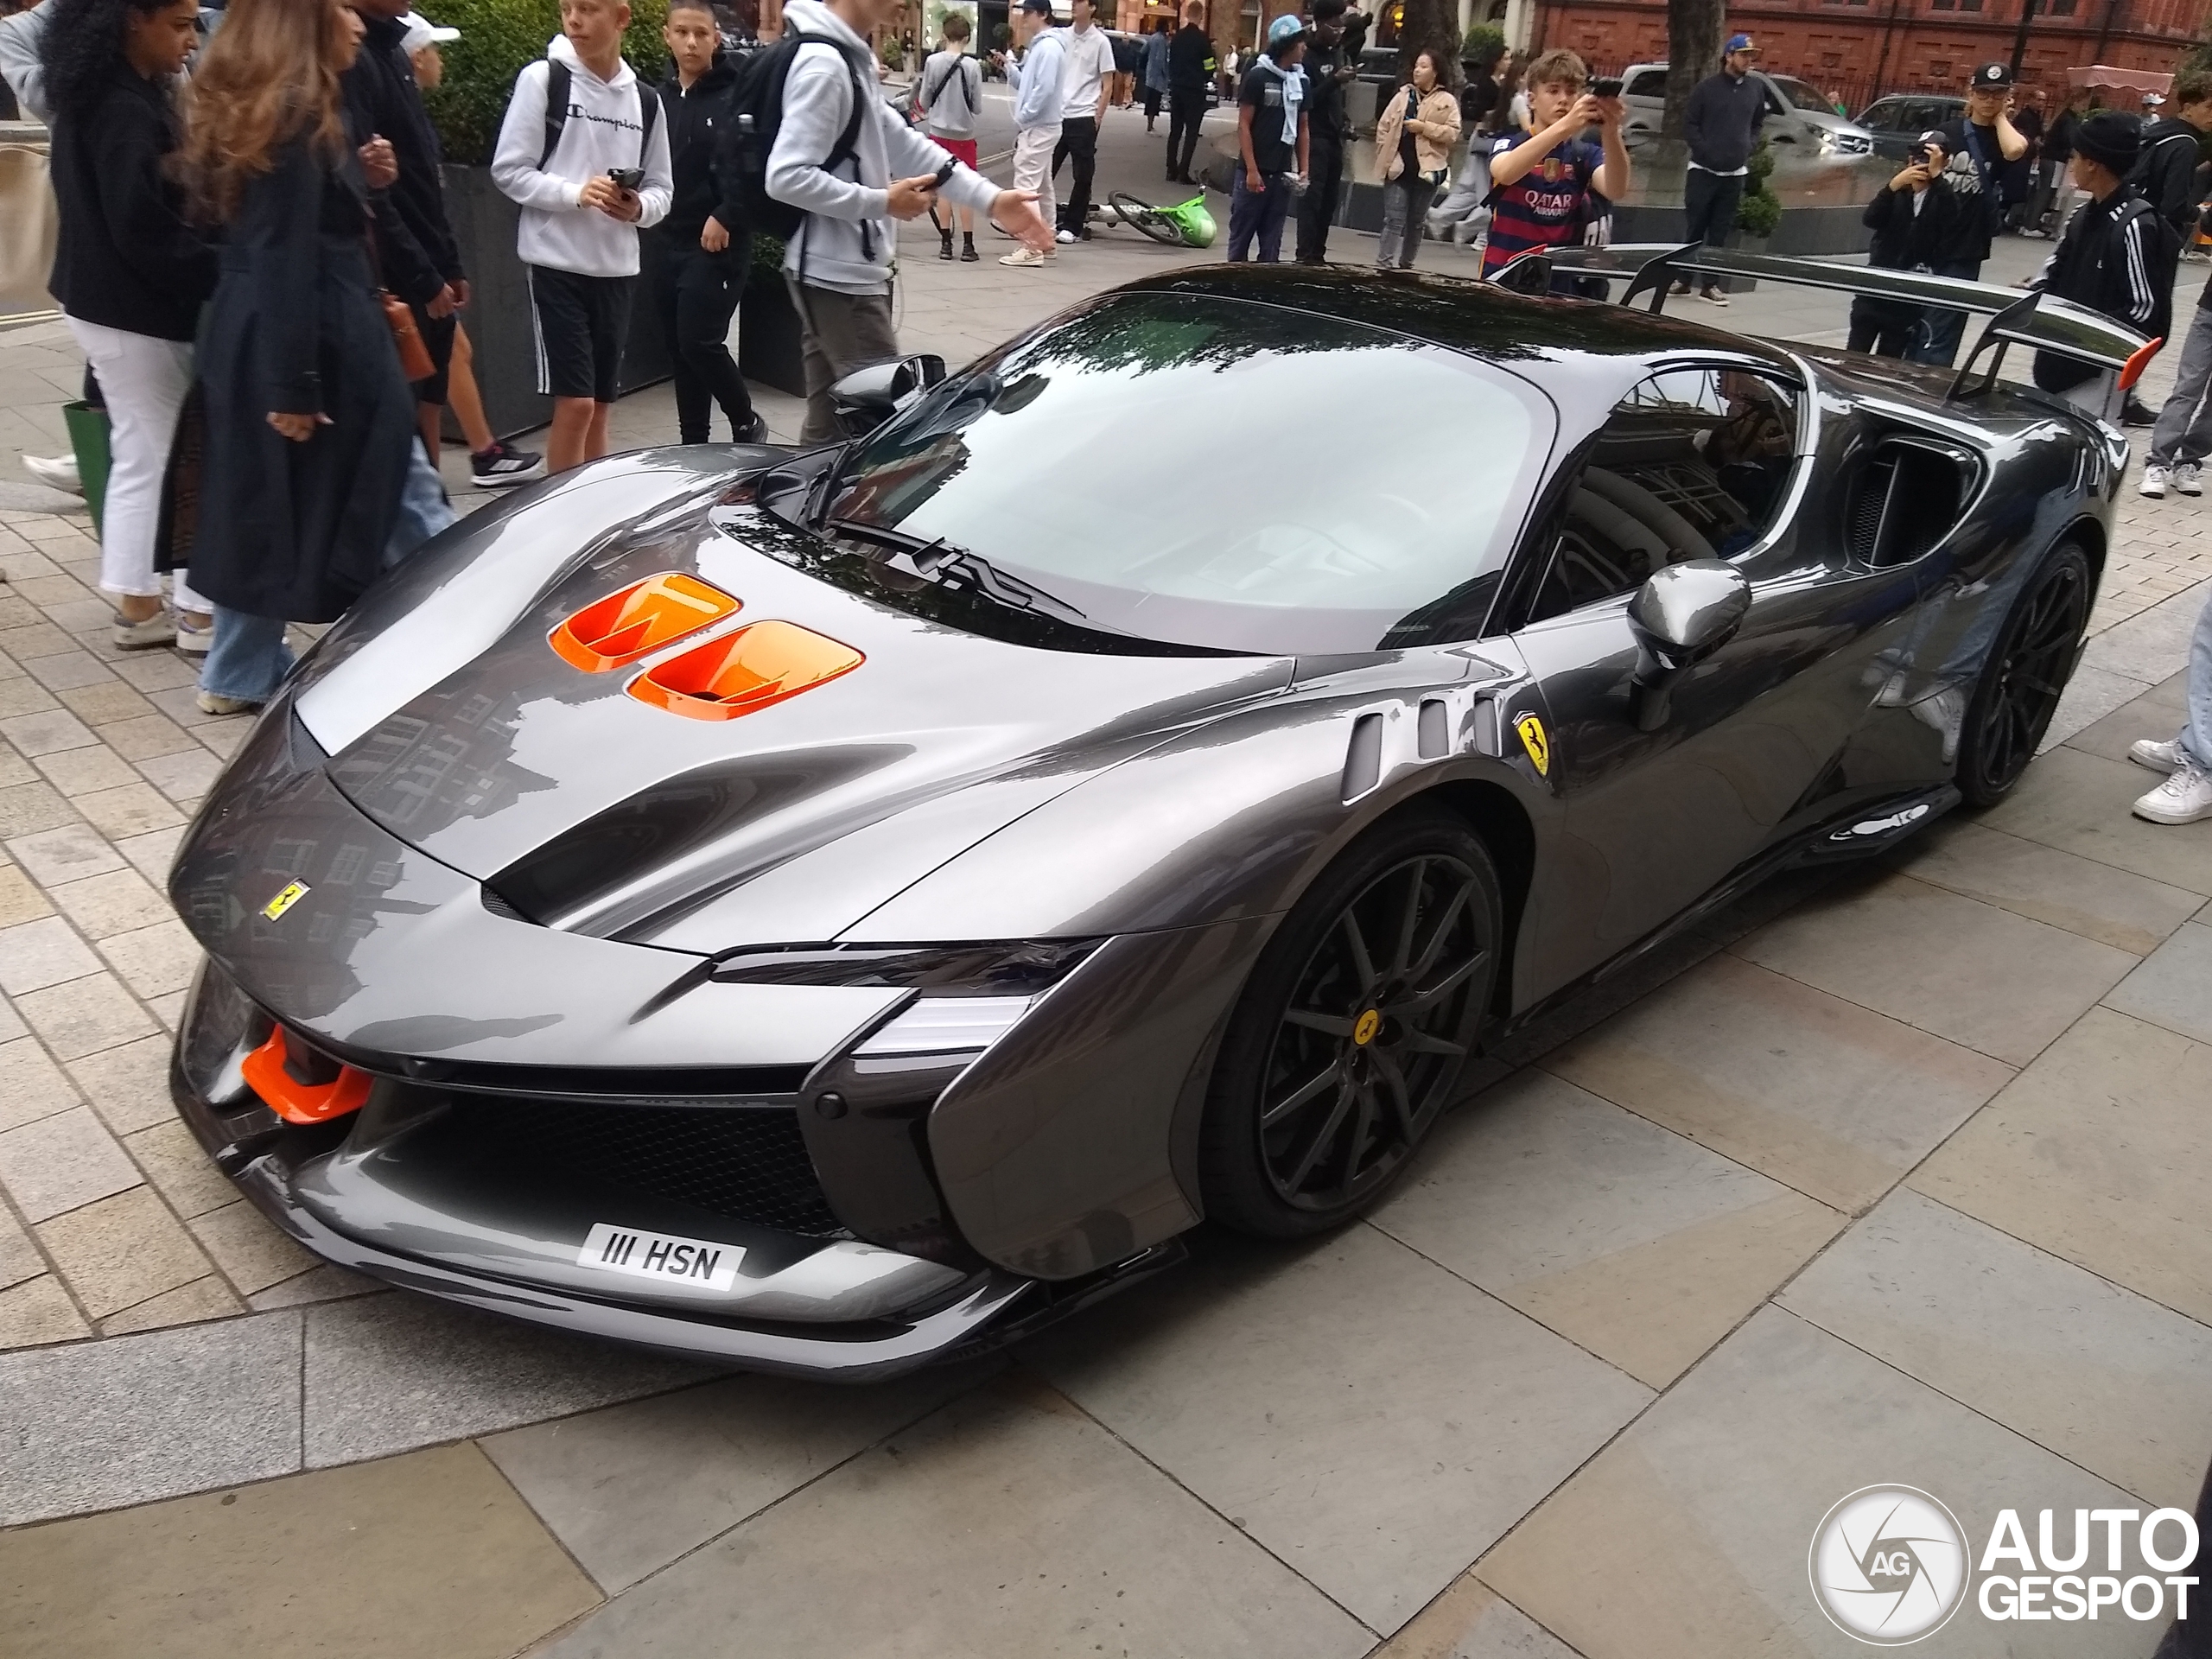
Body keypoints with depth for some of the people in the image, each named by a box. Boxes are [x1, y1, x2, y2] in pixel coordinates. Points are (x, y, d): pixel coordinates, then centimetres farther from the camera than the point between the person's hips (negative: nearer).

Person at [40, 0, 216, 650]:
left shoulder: (99, 96, 13)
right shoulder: (125, 110, -19)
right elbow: (144, 228, -23)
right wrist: (221, 276, -15)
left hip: (105, 300, 10)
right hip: (136, 311, -10)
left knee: (138, 458, 14)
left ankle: (138, 606, 20)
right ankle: (199, 610, 6)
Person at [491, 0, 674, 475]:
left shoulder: (645, 100, 10)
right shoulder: (543, 78, -3)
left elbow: (661, 188, 12)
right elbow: (508, 170, -5)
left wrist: (639, 208, -10)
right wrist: (576, 193, -20)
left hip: (616, 268, 5)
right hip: (557, 261, -4)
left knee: (600, 407, 10)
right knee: (575, 404, -9)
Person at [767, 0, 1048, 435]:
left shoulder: (848, 59, 14)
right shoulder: (823, 63, -17)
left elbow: (901, 142, 14)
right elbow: (787, 176, -24)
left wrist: (991, 199, 8)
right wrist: (882, 202, -18)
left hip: (838, 272, 10)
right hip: (838, 275, -10)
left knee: (833, 421, 14)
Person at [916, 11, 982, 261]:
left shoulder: (932, 61, -6)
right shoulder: (972, 65, -10)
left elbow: (924, 102, -1)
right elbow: (977, 106, -4)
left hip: (939, 132, 1)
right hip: (964, 134, -1)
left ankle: (945, 243, 8)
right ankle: (968, 245, 3)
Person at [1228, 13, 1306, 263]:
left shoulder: (1301, 80, 11)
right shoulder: (1257, 76, -5)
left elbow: (1303, 127, 16)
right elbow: (1243, 125, -7)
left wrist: (1303, 168, 8)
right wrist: (1251, 169, -14)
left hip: (1283, 173, 5)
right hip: (1255, 170, -5)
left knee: (1272, 239, 6)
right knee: (1241, 235, 1)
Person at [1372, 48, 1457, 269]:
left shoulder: (1447, 101, 1)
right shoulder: (1403, 94, 8)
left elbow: (1453, 133, -7)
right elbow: (1383, 126, 8)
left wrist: (1424, 127, -15)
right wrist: (1385, 155, -2)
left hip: (1427, 169, -1)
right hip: (1398, 167, 1)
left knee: (1416, 222, 9)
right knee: (1394, 219, -6)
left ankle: (1405, 264, 20)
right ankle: (1385, 264, -8)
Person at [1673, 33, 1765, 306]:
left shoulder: (1756, 89, 9)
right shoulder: (1707, 87, -2)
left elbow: (1757, 124, 19)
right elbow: (1689, 124, -2)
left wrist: (1749, 147, 3)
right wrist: (1704, 150, -12)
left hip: (1735, 173, 3)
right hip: (1703, 170, -3)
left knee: (1720, 232, 5)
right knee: (1694, 227, 0)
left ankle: (1711, 284, 8)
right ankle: (1683, 278, 9)